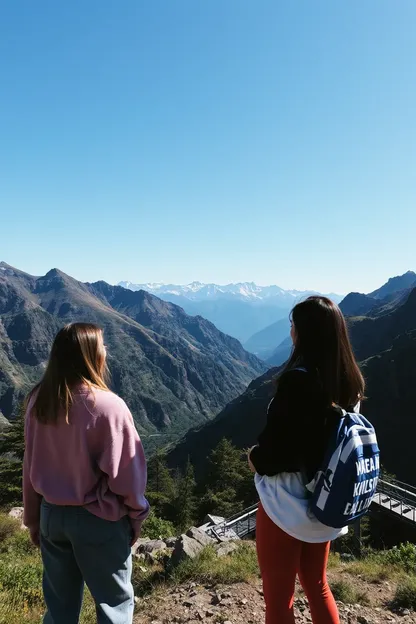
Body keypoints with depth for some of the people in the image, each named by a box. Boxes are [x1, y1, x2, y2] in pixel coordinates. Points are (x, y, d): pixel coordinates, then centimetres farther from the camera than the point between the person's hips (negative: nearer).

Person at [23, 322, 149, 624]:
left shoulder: (39, 401, -7)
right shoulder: (109, 406, -24)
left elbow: (31, 466, 3)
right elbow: (126, 472, -16)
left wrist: (33, 517, 15)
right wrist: (136, 516, 1)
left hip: (52, 514, 6)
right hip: (98, 519, -5)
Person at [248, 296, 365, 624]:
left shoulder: (297, 380, -25)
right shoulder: (350, 381, -1)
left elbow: (276, 447, -24)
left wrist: (255, 459, -3)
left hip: (288, 501, -7)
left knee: (279, 595, 13)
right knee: (317, 585, 26)